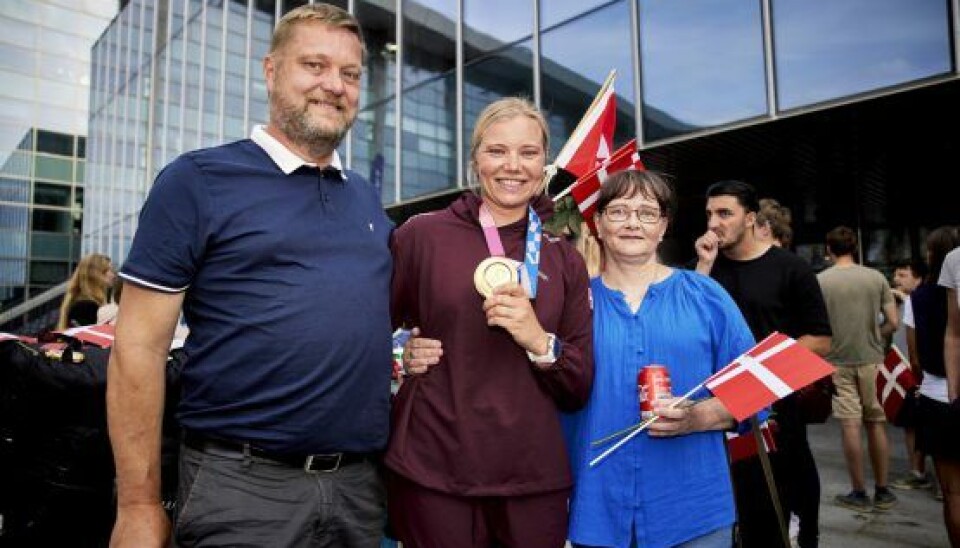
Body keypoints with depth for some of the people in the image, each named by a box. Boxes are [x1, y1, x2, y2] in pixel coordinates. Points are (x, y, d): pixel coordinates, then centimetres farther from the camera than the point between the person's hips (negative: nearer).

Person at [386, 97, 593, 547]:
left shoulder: (565, 260, 6)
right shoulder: (421, 235, -3)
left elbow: (579, 389, 5)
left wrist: (540, 342, -12)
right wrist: (399, 355, -10)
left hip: (535, 477, 3)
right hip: (432, 473, -2)